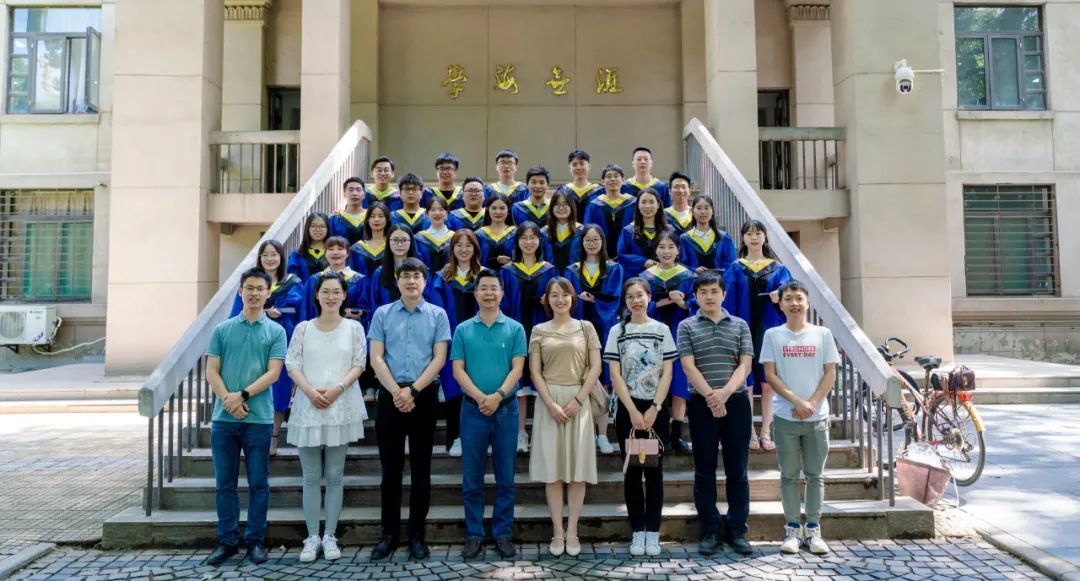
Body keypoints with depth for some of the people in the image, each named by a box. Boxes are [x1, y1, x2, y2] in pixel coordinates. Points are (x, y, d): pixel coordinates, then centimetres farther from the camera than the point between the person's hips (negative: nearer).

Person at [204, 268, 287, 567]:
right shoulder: (222, 329, 8)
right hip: (223, 418, 2)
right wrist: (228, 400, -12)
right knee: (224, 483, 8)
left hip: (259, 418, -2)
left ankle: (256, 540, 17)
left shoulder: (276, 331, 3)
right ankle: (227, 541, 20)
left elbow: (273, 373, -5)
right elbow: (211, 371, 3)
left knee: (258, 483, 5)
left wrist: (243, 395, -16)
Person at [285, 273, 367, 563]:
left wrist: (337, 388, -15)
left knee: (334, 476, 4)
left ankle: (330, 536, 14)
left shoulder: (354, 327, 4)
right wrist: (309, 391, -14)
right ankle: (312, 537, 14)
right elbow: (292, 364, 1)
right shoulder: (303, 328, 6)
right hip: (308, 407, 1)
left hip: (341, 407, -1)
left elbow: (359, 365, 0)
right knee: (311, 477, 5)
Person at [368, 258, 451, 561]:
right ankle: (389, 533, 18)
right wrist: (396, 391, -12)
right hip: (390, 395, 1)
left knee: (421, 468, 6)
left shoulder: (437, 315, 3)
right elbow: (376, 358, 0)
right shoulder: (382, 314, 5)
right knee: (391, 467, 7)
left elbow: (439, 358, -3)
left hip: (424, 395, 0)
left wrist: (413, 391, -12)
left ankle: (417, 534, 16)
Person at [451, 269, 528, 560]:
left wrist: (498, 396, -18)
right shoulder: (463, 329, 4)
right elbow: (458, 370, -1)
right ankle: (474, 535, 16)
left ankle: (503, 534, 17)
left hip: (506, 408, 0)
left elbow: (517, 368, -4)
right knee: (472, 477, 5)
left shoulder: (515, 328, 3)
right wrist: (480, 397, -15)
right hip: (472, 409, 0)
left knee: (505, 476, 6)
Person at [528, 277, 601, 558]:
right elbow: (535, 372, 2)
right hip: (549, 401, 0)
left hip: (578, 400, 0)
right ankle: (557, 531, 10)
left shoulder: (585, 328, 6)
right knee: (552, 467, 1)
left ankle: (572, 531, 10)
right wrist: (551, 404, -10)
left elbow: (595, 368, 1)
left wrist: (577, 400, -9)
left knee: (578, 467, 0)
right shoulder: (539, 331, 7)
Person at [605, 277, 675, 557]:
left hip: (656, 408, 0)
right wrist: (633, 410, -10)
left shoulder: (662, 330, 4)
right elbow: (615, 375, -2)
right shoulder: (617, 331, 3)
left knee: (654, 469, 4)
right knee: (632, 470, 5)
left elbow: (667, 373, -1)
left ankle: (653, 531, 13)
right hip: (628, 408, 0)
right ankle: (637, 531, 14)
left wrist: (654, 408, -10)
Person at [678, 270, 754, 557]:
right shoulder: (686, 327, 4)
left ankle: (737, 530, 16)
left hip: (736, 402, 1)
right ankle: (710, 531, 14)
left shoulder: (740, 325, 9)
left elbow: (744, 365, 0)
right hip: (702, 404, -1)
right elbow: (689, 366, -5)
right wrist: (710, 396, -15)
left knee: (737, 469, 6)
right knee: (705, 470, 5)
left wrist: (725, 392, -15)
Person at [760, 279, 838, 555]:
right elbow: (770, 374, -2)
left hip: (817, 416, 1)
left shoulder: (823, 334, 4)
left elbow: (830, 373, 2)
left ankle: (813, 529, 16)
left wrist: (813, 403, -11)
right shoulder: (773, 335, 1)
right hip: (785, 416, -1)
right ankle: (792, 529, 14)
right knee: (789, 475, 5)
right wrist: (797, 401, -13)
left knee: (815, 475, 7)